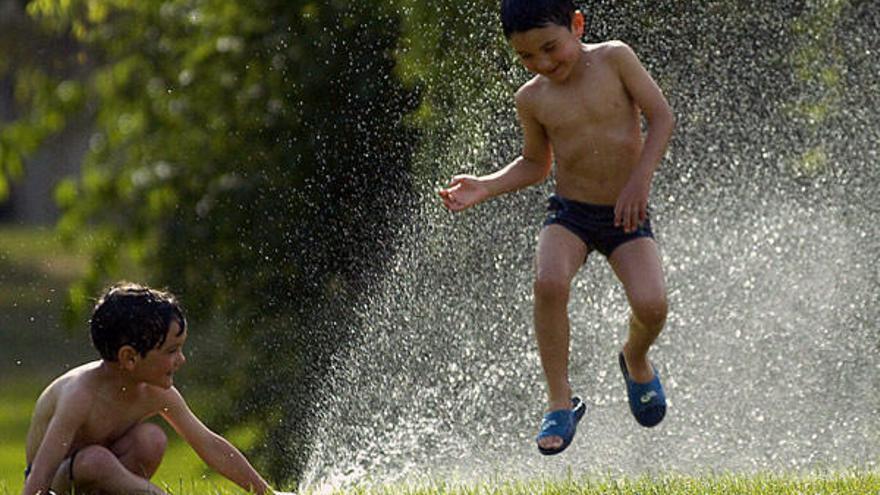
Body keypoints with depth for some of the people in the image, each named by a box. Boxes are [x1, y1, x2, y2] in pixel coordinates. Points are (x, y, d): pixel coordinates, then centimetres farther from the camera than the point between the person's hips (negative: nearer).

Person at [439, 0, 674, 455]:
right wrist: (484, 188, -2)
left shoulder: (614, 59, -7)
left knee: (650, 304, -24)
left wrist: (641, 178, -18)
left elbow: (662, 116, -6)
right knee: (549, 281, -31)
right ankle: (559, 403, -17)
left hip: (625, 216, -1)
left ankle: (636, 361, 15)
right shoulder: (532, 99, 0)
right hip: (569, 214, 1)